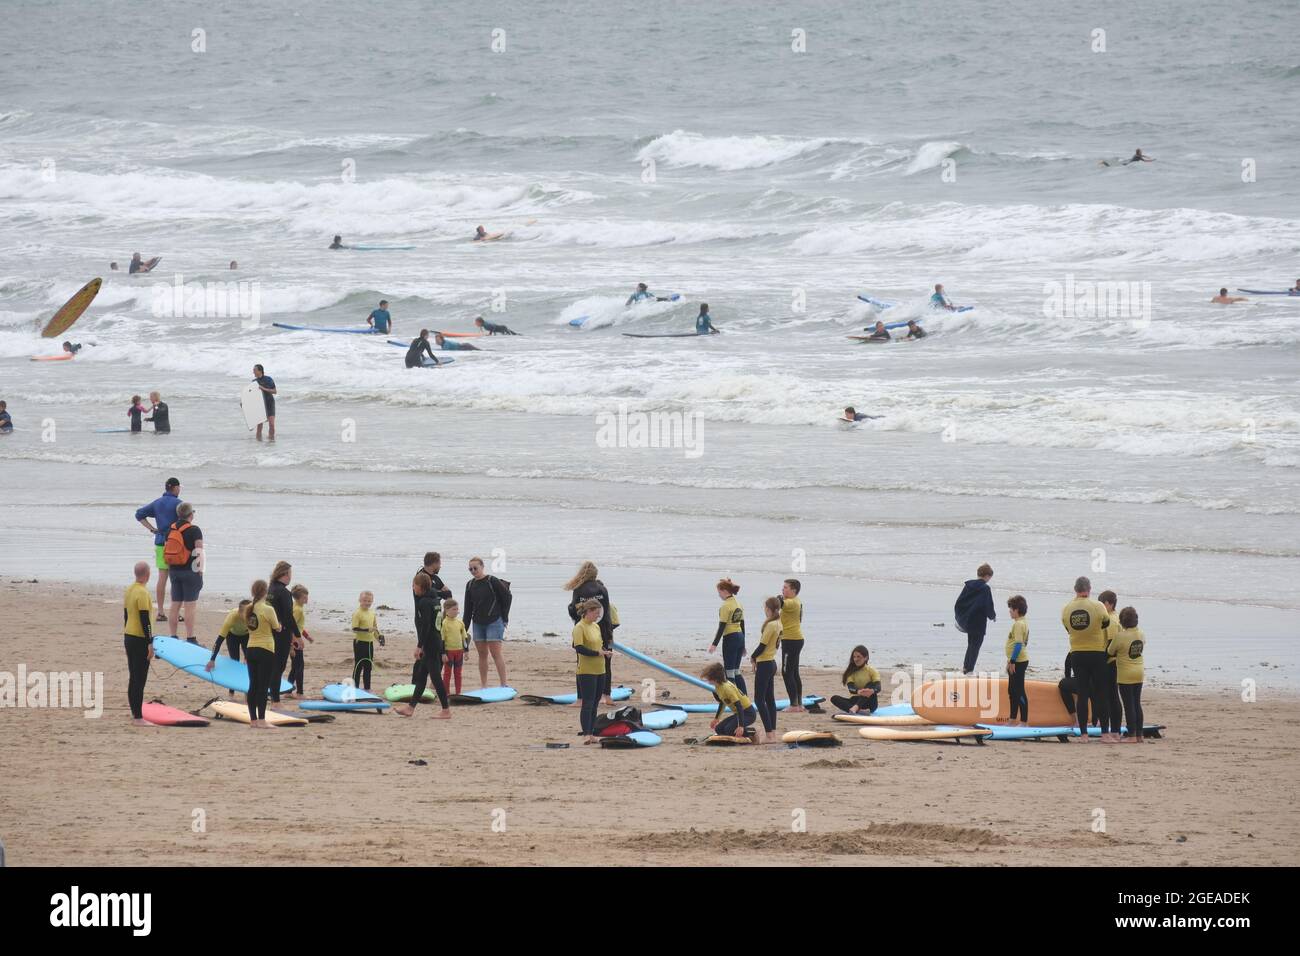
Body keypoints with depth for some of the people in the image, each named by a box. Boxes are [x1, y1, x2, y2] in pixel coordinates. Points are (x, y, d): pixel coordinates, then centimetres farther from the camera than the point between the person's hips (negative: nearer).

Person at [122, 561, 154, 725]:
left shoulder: (129, 590, 9)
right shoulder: (142, 593, -18)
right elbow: (145, 620, -20)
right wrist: (150, 644, -17)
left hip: (128, 638, 9)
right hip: (140, 640, -9)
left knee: (133, 678, 15)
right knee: (139, 679, -7)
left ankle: (135, 714, 21)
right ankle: (138, 717, -7)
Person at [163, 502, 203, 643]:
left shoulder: (170, 529, 7)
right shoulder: (194, 530, -11)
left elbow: (166, 550, 13)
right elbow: (199, 552, -15)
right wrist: (201, 570, -11)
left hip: (174, 571, 6)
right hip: (190, 571, -6)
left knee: (175, 604, 12)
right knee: (189, 606, -4)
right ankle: (190, 638, -4)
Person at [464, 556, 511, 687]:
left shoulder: (492, 581, -8)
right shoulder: (470, 585, 8)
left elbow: (507, 597, -3)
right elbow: (467, 607, 12)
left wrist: (504, 617, -3)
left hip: (494, 622, -6)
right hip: (478, 623, 6)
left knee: (496, 653, -10)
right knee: (482, 654, 7)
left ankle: (504, 685, -9)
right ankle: (483, 686, 11)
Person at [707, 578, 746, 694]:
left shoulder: (726, 606, -13)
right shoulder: (738, 604, 12)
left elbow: (722, 626, -16)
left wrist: (714, 644, -14)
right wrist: (743, 645, 23)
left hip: (730, 638, -8)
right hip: (740, 637, 8)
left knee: (729, 672, -3)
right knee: (736, 671, 15)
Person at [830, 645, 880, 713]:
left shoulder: (872, 671, -3)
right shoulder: (851, 672, 2)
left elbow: (878, 688, -19)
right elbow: (850, 688, -13)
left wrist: (872, 691, -44)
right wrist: (858, 691, -38)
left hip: (869, 703, -2)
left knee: (870, 685, -28)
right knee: (834, 698, -20)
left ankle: (855, 708, -50)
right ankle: (859, 711, -44)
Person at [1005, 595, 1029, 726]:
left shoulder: (1019, 624, -17)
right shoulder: (1022, 623, 14)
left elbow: (1018, 644, -23)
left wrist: (1012, 661, -21)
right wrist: (1010, 661, 23)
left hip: (1018, 662, -11)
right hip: (1018, 661, 11)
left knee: (1019, 692, -7)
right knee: (1012, 691, 17)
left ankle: (1024, 721, -5)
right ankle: (1013, 719, 26)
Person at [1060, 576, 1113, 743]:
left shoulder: (1066, 609, -2)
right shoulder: (1097, 606, -10)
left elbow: (1068, 629, 4)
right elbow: (1106, 623, 3)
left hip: (1076, 654, 2)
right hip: (1097, 654, -2)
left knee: (1081, 695, 5)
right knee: (1101, 695, 4)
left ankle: (1083, 734, 1)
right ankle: (1104, 733, 3)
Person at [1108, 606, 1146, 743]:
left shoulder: (1120, 636, -19)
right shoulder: (1141, 634, -1)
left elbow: (1110, 651, -8)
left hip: (1125, 674, -6)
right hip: (1139, 672, 6)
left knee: (1129, 705, -1)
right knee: (1137, 704, 13)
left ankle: (1132, 735, -1)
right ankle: (1140, 735, 15)